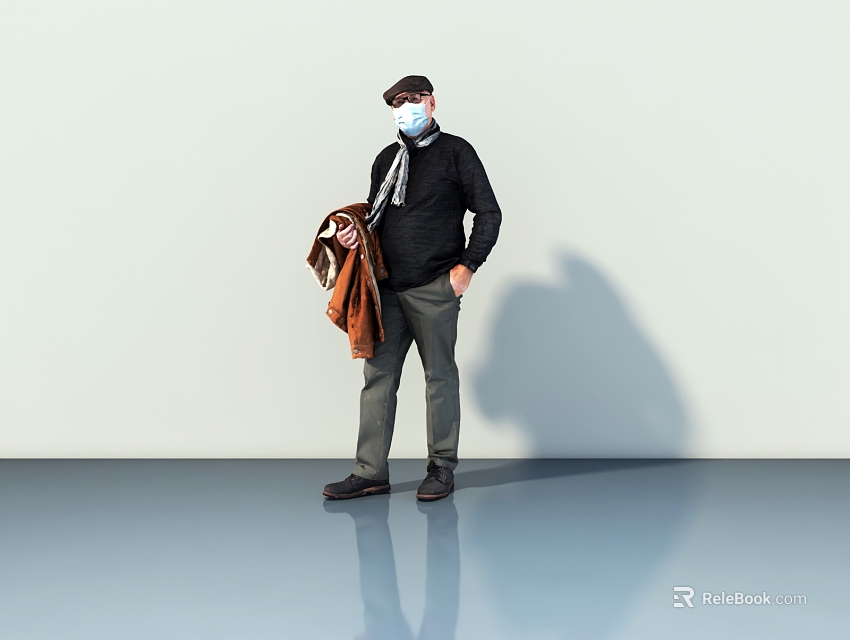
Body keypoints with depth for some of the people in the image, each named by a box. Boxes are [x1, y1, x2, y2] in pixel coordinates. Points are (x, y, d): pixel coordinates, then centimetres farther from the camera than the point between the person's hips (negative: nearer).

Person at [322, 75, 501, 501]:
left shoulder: (455, 152, 2)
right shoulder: (386, 158, 18)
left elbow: (488, 213, 0)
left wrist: (467, 265, -7)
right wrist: (356, 231, 2)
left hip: (435, 289, -5)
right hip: (388, 286, 5)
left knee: (439, 376, 3)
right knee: (378, 375, 3)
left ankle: (442, 468, 14)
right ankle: (370, 472, 9)